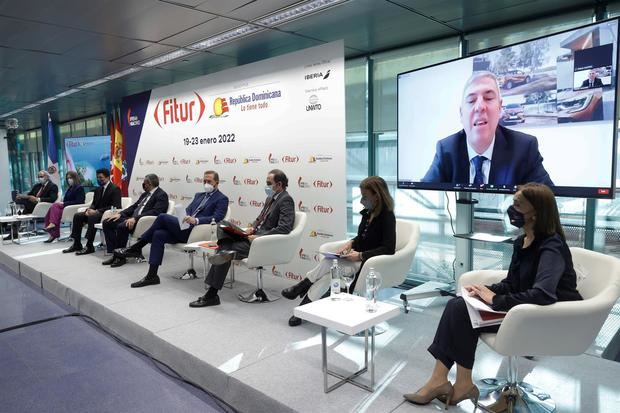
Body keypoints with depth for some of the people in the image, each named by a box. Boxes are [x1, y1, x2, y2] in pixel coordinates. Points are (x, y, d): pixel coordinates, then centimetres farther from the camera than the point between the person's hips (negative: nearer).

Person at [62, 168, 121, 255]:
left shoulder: (115, 189, -10)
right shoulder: (98, 189, 16)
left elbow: (114, 206, -19)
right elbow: (94, 203, 18)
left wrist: (97, 211, -23)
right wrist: (89, 210, -7)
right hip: (96, 212, 9)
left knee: (92, 217, -34)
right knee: (77, 216, -7)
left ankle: (89, 246, -28)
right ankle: (76, 244, -4)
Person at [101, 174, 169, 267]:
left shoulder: (161, 195, -7)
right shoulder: (145, 194, 22)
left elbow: (155, 212, -20)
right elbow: (134, 206, 23)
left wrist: (135, 218, -27)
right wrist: (120, 214, 6)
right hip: (133, 218, 10)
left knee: (122, 226, -32)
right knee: (107, 222, -2)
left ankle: (120, 257, -16)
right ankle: (114, 253, -4)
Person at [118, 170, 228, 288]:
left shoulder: (222, 199, 3)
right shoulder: (199, 195, 27)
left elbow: (217, 218, -12)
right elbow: (188, 210, 21)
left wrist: (196, 220, -25)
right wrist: (183, 217, -4)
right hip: (185, 229, 7)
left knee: (163, 217, -19)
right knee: (158, 234, -18)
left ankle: (137, 248, -6)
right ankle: (152, 275, -16)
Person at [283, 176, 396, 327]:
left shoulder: (387, 216, -15)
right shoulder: (368, 212, 8)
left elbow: (389, 249, -22)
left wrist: (360, 255, -23)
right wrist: (351, 242, -1)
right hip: (357, 258, 7)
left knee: (328, 264, -24)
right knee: (328, 272, -21)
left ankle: (299, 289, -3)